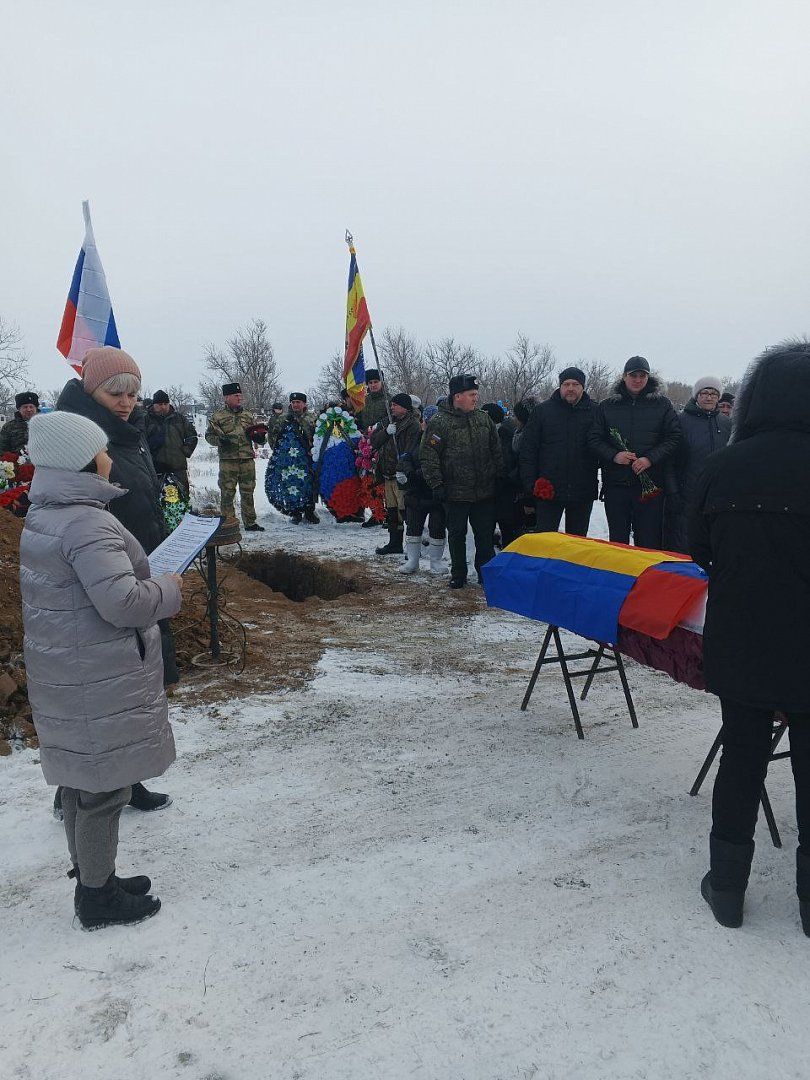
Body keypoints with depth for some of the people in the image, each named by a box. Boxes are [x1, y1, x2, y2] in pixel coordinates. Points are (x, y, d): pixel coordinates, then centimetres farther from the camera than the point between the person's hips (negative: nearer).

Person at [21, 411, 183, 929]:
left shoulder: (39, 517, 8)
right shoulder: (87, 523, -23)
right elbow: (122, 601, -29)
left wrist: (150, 579, 10)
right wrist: (168, 588, -11)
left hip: (63, 672, 10)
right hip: (100, 682, -10)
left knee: (82, 781, 21)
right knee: (104, 788, 5)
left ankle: (92, 877, 37)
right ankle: (98, 897, 20)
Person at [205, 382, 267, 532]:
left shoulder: (248, 415, 15)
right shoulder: (218, 416, 3)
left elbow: (256, 434, 22)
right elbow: (209, 435, 4)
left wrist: (260, 437, -1)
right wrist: (220, 440, -15)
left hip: (247, 460, 4)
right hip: (228, 460, -3)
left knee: (248, 492, 8)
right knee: (227, 493, -1)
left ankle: (250, 523, 15)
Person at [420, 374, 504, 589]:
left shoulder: (483, 419, 9)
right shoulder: (439, 422, -7)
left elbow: (496, 451, 15)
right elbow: (428, 455, -9)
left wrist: (500, 477, 11)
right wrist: (436, 484, -13)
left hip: (485, 492, 4)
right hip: (455, 493, -4)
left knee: (485, 534, 10)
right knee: (457, 535, 8)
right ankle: (458, 574, 22)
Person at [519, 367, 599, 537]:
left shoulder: (594, 412, 4)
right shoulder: (542, 410, 3)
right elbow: (527, 449, 2)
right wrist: (531, 484, -5)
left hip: (582, 492, 1)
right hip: (548, 491, -1)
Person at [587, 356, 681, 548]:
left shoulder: (662, 404, 6)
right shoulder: (607, 406, 10)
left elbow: (674, 437, 0)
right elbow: (594, 439, 5)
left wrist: (650, 459, -14)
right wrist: (614, 455, -12)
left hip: (650, 484, -1)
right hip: (615, 483, 2)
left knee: (649, 540, 1)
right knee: (617, 539, 9)